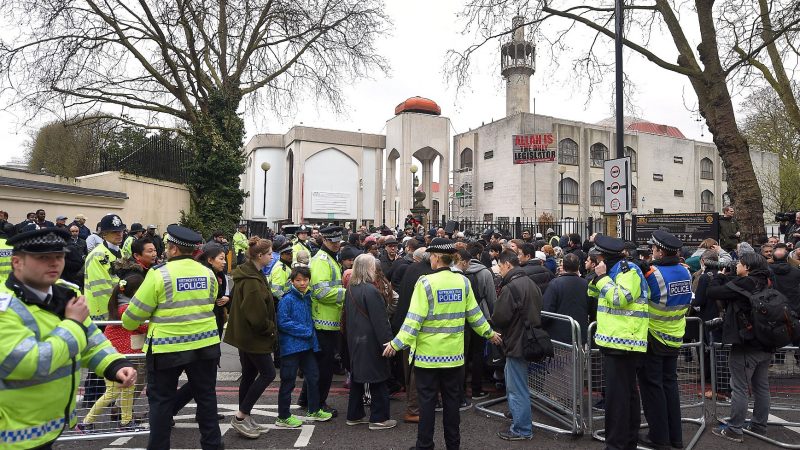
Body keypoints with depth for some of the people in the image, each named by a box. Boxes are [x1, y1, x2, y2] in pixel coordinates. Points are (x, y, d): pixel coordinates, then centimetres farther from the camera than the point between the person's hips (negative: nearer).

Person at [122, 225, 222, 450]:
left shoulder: (159, 275, -12)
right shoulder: (208, 273, 3)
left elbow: (136, 311, -5)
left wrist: (128, 324, 16)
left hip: (168, 347, -4)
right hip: (205, 344, 4)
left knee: (162, 400, 11)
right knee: (205, 396, 15)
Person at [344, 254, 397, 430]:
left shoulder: (350, 289, 7)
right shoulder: (370, 290, -20)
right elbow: (380, 320, -20)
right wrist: (387, 341, -17)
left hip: (354, 340, 9)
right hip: (371, 341, -8)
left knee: (357, 375, 16)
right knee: (378, 379, 2)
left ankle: (355, 415, 25)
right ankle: (378, 418, 9)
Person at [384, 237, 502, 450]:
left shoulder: (426, 282, -14)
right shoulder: (463, 282, 0)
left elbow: (414, 319, -17)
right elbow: (474, 314, 7)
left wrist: (397, 343, -12)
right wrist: (490, 334, 22)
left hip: (428, 353, -4)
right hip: (454, 353, 4)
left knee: (427, 400, 7)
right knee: (452, 400, 15)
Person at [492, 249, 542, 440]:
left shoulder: (510, 287, -22)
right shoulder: (530, 283, 8)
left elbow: (500, 317, -22)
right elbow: (537, 310, 17)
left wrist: (492, 320, -1)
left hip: (517, 342, -10)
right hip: (530, 339, 10)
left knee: (517, 387, 1)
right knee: (515, 380, 25)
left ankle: (521, 430, 12)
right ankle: (517, 415, 39)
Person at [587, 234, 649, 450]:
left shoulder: (629, 270, -11)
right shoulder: (615, 270, 16)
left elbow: (619, 298, -23)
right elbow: (592, 294, 20)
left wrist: (602, 276, -15)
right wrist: (597, 276, 3)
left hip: (622, 342, -10)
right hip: (616, 341, 10)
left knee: (617, 394, -6)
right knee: (627, 391, 17)